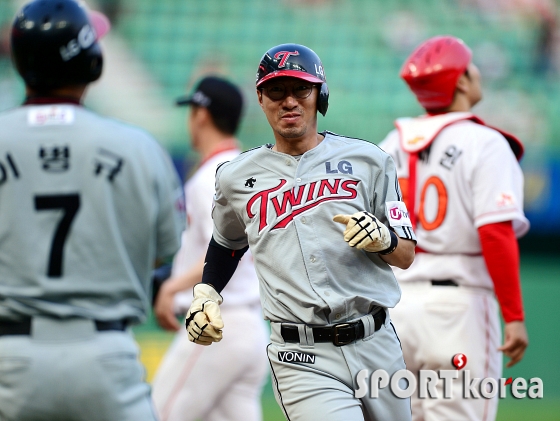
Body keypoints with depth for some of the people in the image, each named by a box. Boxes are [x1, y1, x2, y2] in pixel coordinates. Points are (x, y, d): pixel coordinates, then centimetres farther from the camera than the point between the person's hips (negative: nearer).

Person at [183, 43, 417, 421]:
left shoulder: (367, 160, 6)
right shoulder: (237, 178, 9)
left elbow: (406, 256, 7)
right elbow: (227, 241, 29)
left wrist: (382, 237, -14)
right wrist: (205, 294, 13)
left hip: (376, 346, 2)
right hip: (302, 359, -2)